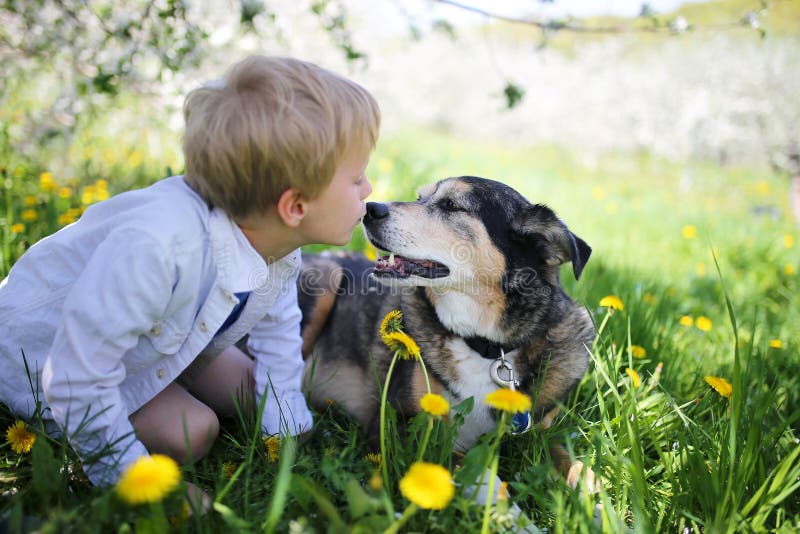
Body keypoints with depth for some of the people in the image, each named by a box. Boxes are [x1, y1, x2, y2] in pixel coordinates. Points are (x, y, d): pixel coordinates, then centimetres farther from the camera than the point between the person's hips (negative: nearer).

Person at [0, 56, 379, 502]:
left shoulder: (281, 243, -21)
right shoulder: (154, 247, -47)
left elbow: (278, 332, -2)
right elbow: (77, 377, -37)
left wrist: (288, 431, -2)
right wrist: (127, 473, -25)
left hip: (157, 337, 7)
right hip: (45, 345, -6)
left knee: (249, 392, 7)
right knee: (190, 433, -18)